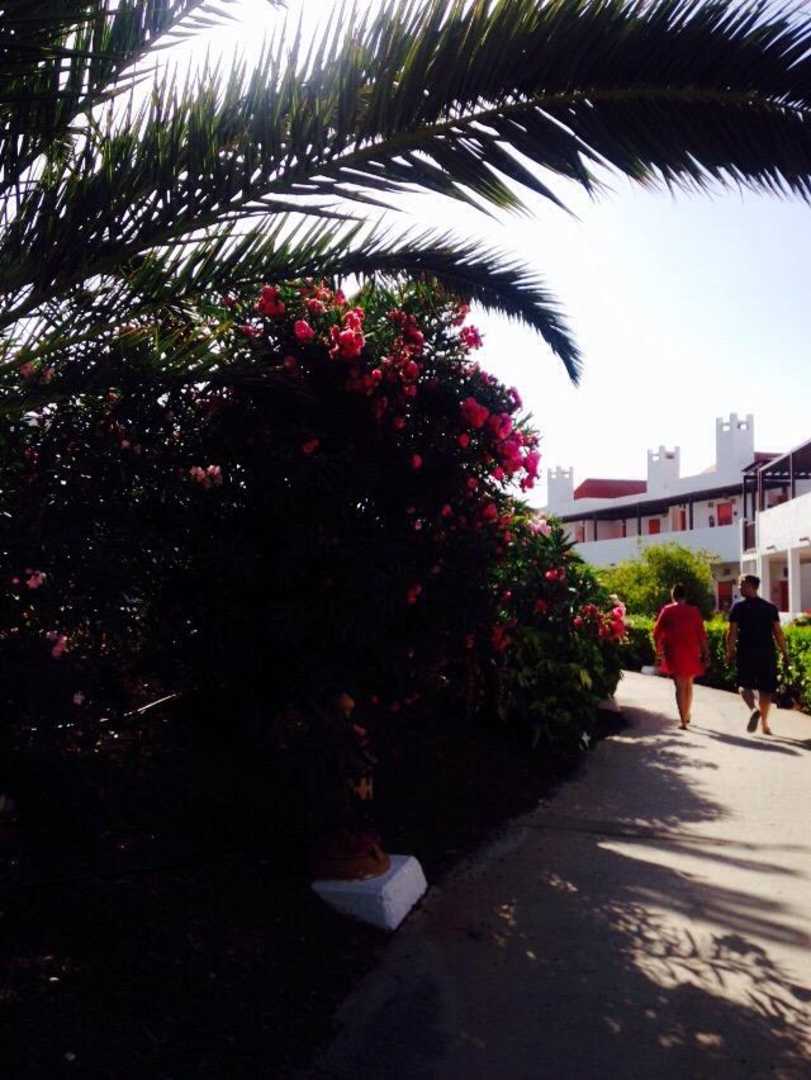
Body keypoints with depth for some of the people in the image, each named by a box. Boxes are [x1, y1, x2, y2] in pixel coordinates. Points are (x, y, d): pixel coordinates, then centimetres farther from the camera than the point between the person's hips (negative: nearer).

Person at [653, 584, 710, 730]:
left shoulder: (667, 611, -1)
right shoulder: (694, 611, 1)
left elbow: (657, 633, -2)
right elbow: (701, 634, -2)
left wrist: (659, 652, 7)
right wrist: (705, 653, 4)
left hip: (674, 653, -2)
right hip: (692, 653, 2)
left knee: (680, 686, 0)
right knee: (689, 684, 20)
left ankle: (682, 720, -10)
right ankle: (687, 715, 32)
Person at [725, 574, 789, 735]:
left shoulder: (738, 607, -4)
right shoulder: (770, 608, 5)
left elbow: (732, 633, -7)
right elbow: (778, 632, 0)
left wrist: (730, 652, 2)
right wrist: (785, 653, 5)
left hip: (746, 653, -2)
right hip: (767, 653, 3)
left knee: (745, 685, 8)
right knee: (765, 689, 11)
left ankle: (754, 709, -21)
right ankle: (764, 724, 15)